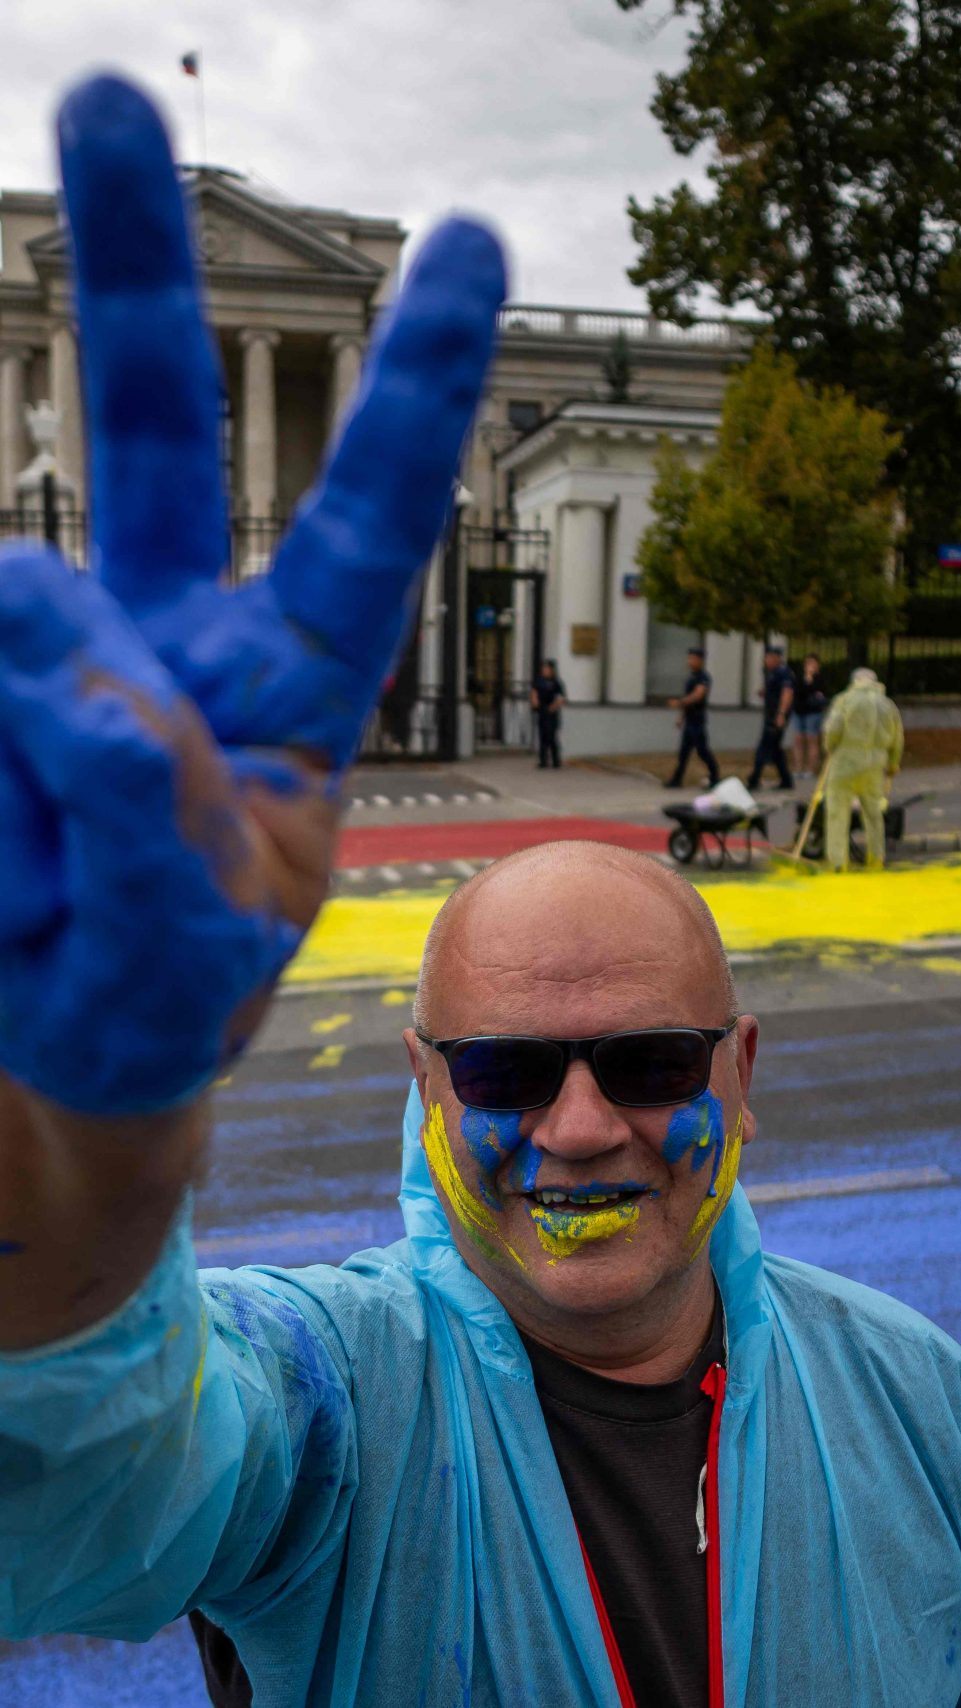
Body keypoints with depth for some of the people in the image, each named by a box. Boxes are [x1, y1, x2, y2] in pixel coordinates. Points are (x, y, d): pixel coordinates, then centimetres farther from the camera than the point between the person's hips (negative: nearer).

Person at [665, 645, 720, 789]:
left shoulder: (703, 677, -12)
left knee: (702, 750, -2)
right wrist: (682, 717, 21)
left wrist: (680, 703, -37)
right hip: (689, 720, 8)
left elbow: (697, 695, -27)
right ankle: (676, 779, 7)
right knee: (684, 751, 7)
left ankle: (714, 777, 10)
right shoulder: (691, 676, 15)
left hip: (697, 722, -8)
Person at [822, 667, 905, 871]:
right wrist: (890, 773, 22)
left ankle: (838, 860, 0)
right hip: (874, 767, 3)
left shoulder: (845, 700, -1)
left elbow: (833, 730, -12)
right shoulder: (888, 705, 9)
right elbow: (896, 743, 11)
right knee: (872, 810, 20)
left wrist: (831, 749, 8)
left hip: (845, 762, -3)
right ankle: (876, 856, 20)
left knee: (838, 811, 5)